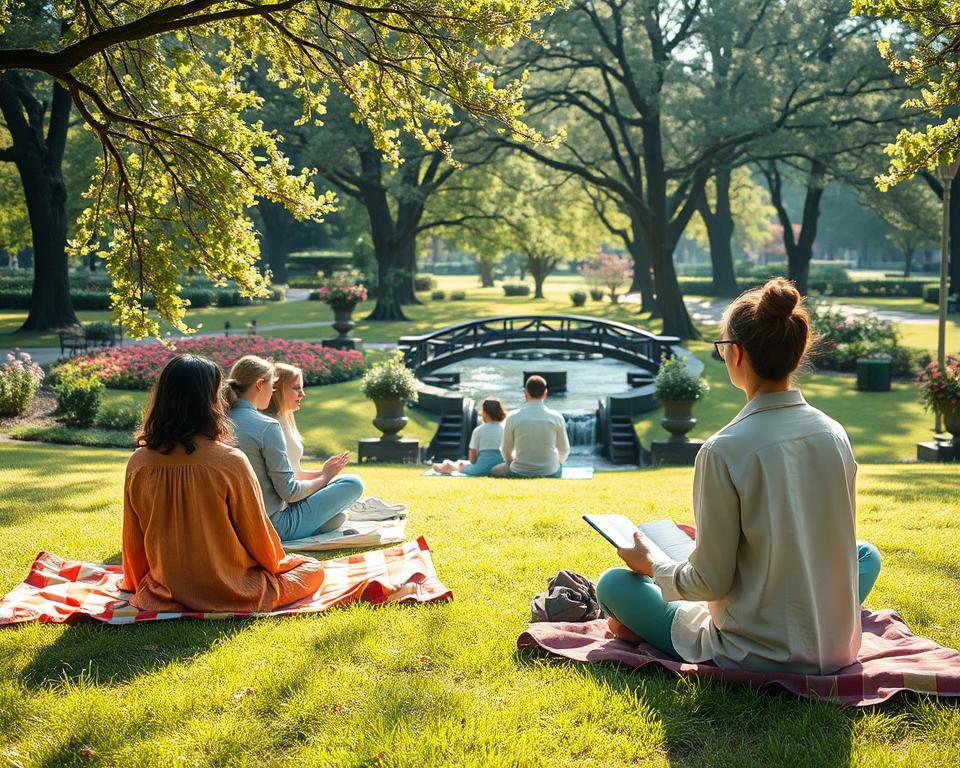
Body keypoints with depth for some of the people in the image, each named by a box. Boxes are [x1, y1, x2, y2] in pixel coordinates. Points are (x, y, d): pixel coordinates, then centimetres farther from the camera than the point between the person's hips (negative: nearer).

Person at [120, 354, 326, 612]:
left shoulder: (138, 463, -11)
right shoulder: (231, 462, -22)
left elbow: (132, 540, 0)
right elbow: (258, 535, -10)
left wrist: (136, 585, 20)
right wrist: (277, 561, 12)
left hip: (169, 594, 4)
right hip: (231, 595, -4)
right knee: (313, 569, 20)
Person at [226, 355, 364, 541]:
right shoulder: (267, 427, -20)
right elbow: (289, 492, -18)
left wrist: (318, 473, 14)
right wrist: (324, 478, 1)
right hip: (274, 525, -8)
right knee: (353, 483, -3)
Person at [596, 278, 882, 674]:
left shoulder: (723, 451, -20)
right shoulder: (835, 434, -3)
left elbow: (711, 582, -16)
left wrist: (650, 564, 5)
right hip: (835, 649, 4)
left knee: (612, 583, 11)